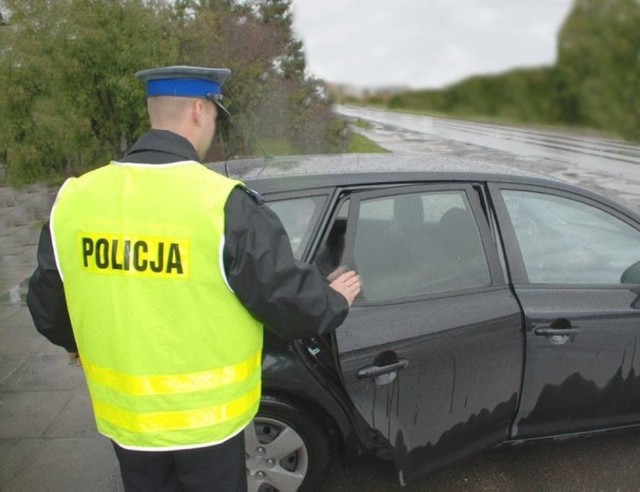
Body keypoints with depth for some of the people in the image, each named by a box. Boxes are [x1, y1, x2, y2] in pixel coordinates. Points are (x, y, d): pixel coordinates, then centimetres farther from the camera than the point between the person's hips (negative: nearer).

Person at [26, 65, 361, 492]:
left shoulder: (74, 199, -7)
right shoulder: (224, 204, -22)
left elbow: (47, 304, 6)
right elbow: (289, 299, -18)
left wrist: (74, 342, 27)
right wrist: (334, 300, 4)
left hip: (125, 417, 4)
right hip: (207, 418, -3)